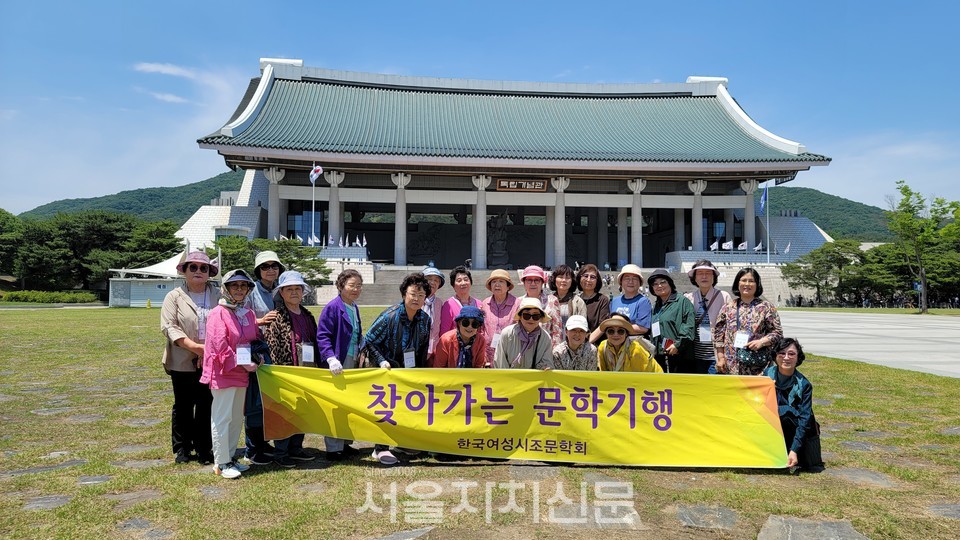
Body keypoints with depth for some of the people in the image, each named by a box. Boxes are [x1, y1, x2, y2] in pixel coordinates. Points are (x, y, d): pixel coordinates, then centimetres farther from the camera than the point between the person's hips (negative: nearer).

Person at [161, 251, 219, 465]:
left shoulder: (218, 295, 7)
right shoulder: (174, 297, 3)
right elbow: (169, 326, -7)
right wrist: (194, 346, -18)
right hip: (183, 362, -1)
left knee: (207, 406, 5)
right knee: (183, 406, 10)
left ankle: (204, 449, 16)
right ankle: (182, 449, 23)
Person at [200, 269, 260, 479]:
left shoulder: (249, 314, 10)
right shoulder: (218, 314, -12)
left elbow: (254, 340, 19)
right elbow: (219, 346, -18)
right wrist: (241, 363, -17)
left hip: (242, 374, 8)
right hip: (223, 373, -8)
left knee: (237, 417, 15)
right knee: (222, 418, -1)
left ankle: (229, 457, 27)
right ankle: (221, 463, 8)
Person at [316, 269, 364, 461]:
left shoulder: (354, 308, 13)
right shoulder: (332, 307, -12)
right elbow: (322, 336, -17)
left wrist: (360, 354, 11)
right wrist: (331, 358, -27)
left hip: (352, 362, 8)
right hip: (338, 365, -8)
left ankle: (345, 443, 25)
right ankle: (333, 449, 7)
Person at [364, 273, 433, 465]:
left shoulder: (425, 320, -2)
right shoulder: (389, 316, -18)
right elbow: (369, 341, -13)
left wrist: (420, 370, 7)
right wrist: (381, 361, -21)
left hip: (411, 372, 6)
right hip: (388, 371, -5)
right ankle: (381, 448, 5)